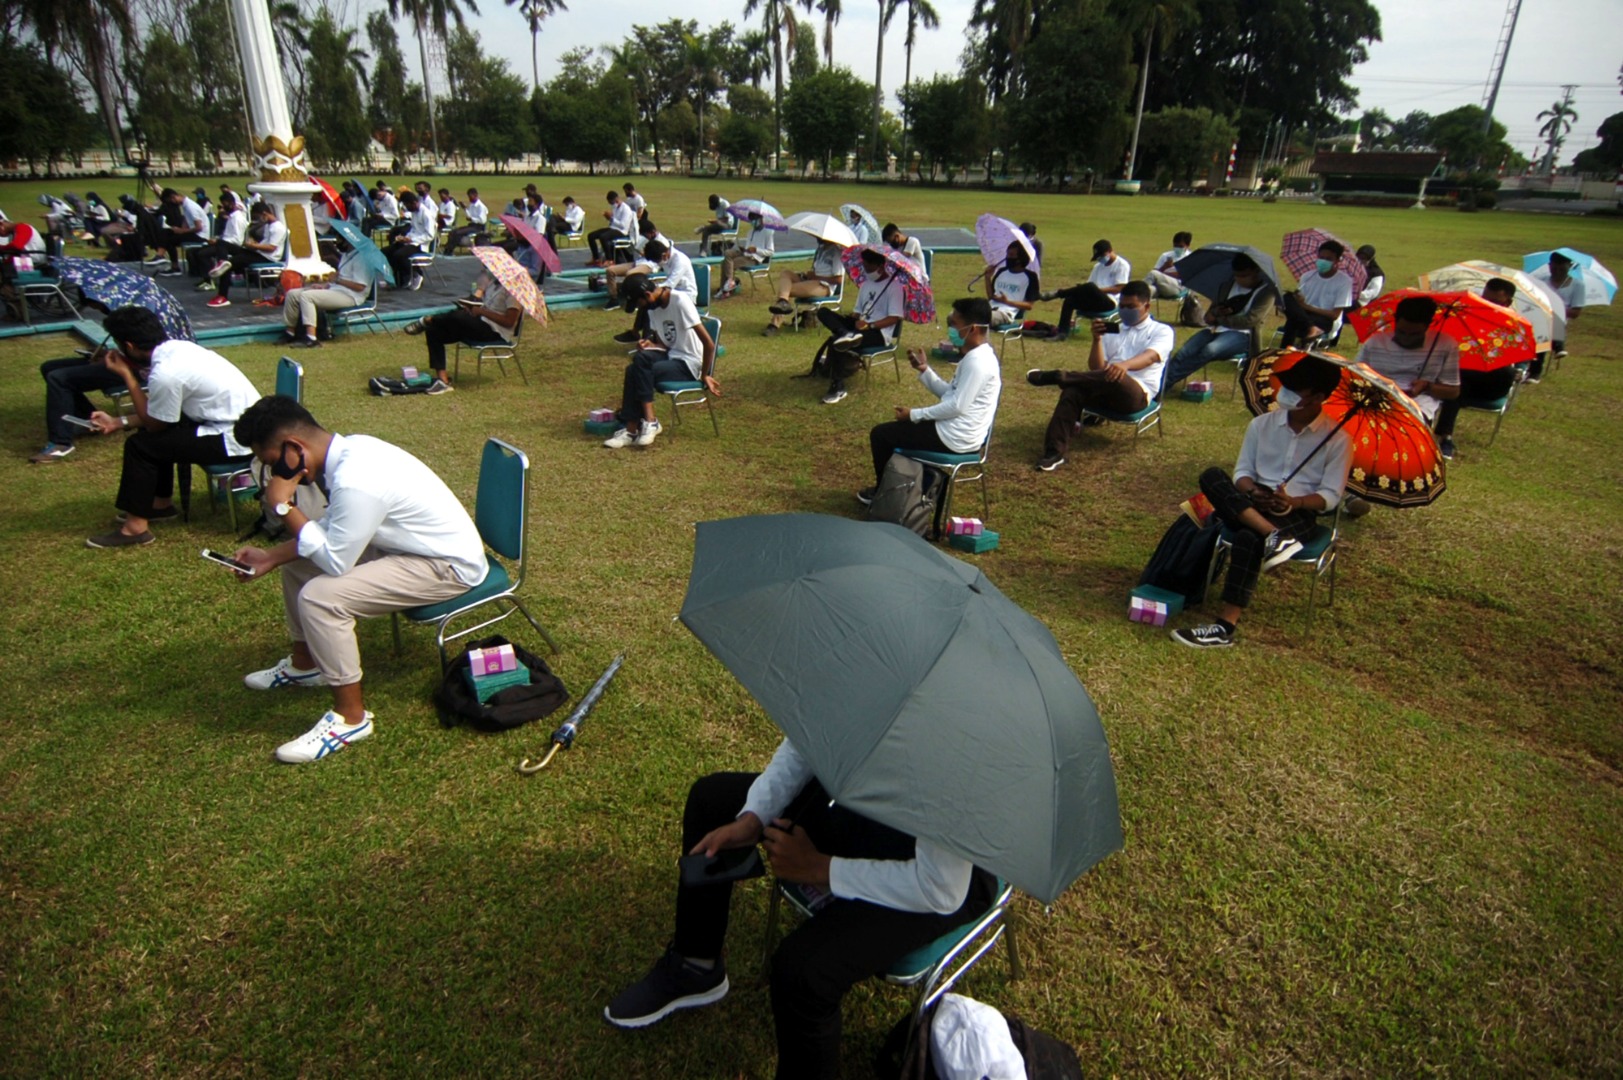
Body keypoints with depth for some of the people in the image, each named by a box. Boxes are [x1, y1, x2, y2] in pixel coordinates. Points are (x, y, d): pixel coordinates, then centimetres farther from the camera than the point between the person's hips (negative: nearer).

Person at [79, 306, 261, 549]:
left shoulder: (165, 373, -21)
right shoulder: (178, 348, 6)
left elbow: (153, 424, -3)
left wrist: (126, 374, -3)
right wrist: (119, 422, 19)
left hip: (235, 439, -9)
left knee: (140, 445, -4)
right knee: (155, 432, 20)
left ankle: (135, 527, 7)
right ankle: (161, 503, 33)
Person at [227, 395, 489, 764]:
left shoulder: (355, 480, -30)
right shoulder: (349, 449, -2)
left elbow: (335, 561, -22)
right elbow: (332, 530, 12)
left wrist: (283, 506, -16)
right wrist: (271, 556, 7)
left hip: (449, 566, -10)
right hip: (416, 544, 10)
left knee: (320, 597, -23)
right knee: (297, 559, 16)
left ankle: (351, 718, -6)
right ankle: (305, 663, 36)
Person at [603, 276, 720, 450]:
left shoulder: (680, 302, -19)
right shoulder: (653, 307, 5)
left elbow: (709, 343, -21)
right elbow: (663, 343, 13)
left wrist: (705, 376, -12)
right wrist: (649, 345, -10)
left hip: (689, 363, -7)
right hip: (670, 355, 7)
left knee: (639, 371, -27)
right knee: (633, 369, -22)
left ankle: (649, 422, -14)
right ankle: (631, 427, -19)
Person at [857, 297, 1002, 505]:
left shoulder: (977, 362, -23)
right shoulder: (977, 355, 9)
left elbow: (956, 406, -24)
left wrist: (914, 414, -15)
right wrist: (924, 369, 3)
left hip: (955, 438, -10)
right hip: (957, 430, 10)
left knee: (880, 434, 0)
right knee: (898, 427, 28)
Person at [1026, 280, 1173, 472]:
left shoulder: (1162, 331, 9)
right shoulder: (1113, 332, 24)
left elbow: (1150, 356, -14)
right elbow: (1096, 369, 12)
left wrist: (1125, 365, -37)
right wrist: (1097, 339, -5)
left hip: (1136, 394, -4)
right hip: (1103, 392, 4)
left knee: (1114, 378, -39)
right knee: (1072, 391, -29)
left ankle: (1058, 377, -29)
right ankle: (1054, 452, -36)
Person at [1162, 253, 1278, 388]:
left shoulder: (1267, 291, 3)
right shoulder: (1227, 286, 19)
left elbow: (1250, 320, -11)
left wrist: (1218, 319, -6)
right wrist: (1215, 312, -7)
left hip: (1242, 335, -6)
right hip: (1217, 330, 6)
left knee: (1209, 350, -37)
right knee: (1184, 352, -26)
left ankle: (1165, 382, -39)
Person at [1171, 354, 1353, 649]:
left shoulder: (1337, 440, 1)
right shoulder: (1261, 424, 10)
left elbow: (1330, 495, -2)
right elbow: (1242, 471, 9)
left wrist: (1293, 501, -22)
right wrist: (1252, 492, -15)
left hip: (1297, 514, -4)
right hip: (1250, 505, 4)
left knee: (1248, 539, -38)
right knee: (1212, 476, -28)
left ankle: (1225, 627, -40)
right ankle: (1274, 537, -40)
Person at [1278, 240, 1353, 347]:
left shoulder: (1344, 281, -5)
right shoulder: (1308, 277, 9)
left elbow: (1335, 314, -10)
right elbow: (1300, 304, 6)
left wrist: (1306, 306, -19)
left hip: (1326, 322, -5)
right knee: (1288, 298, -27)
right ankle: (1310, 328, -40)